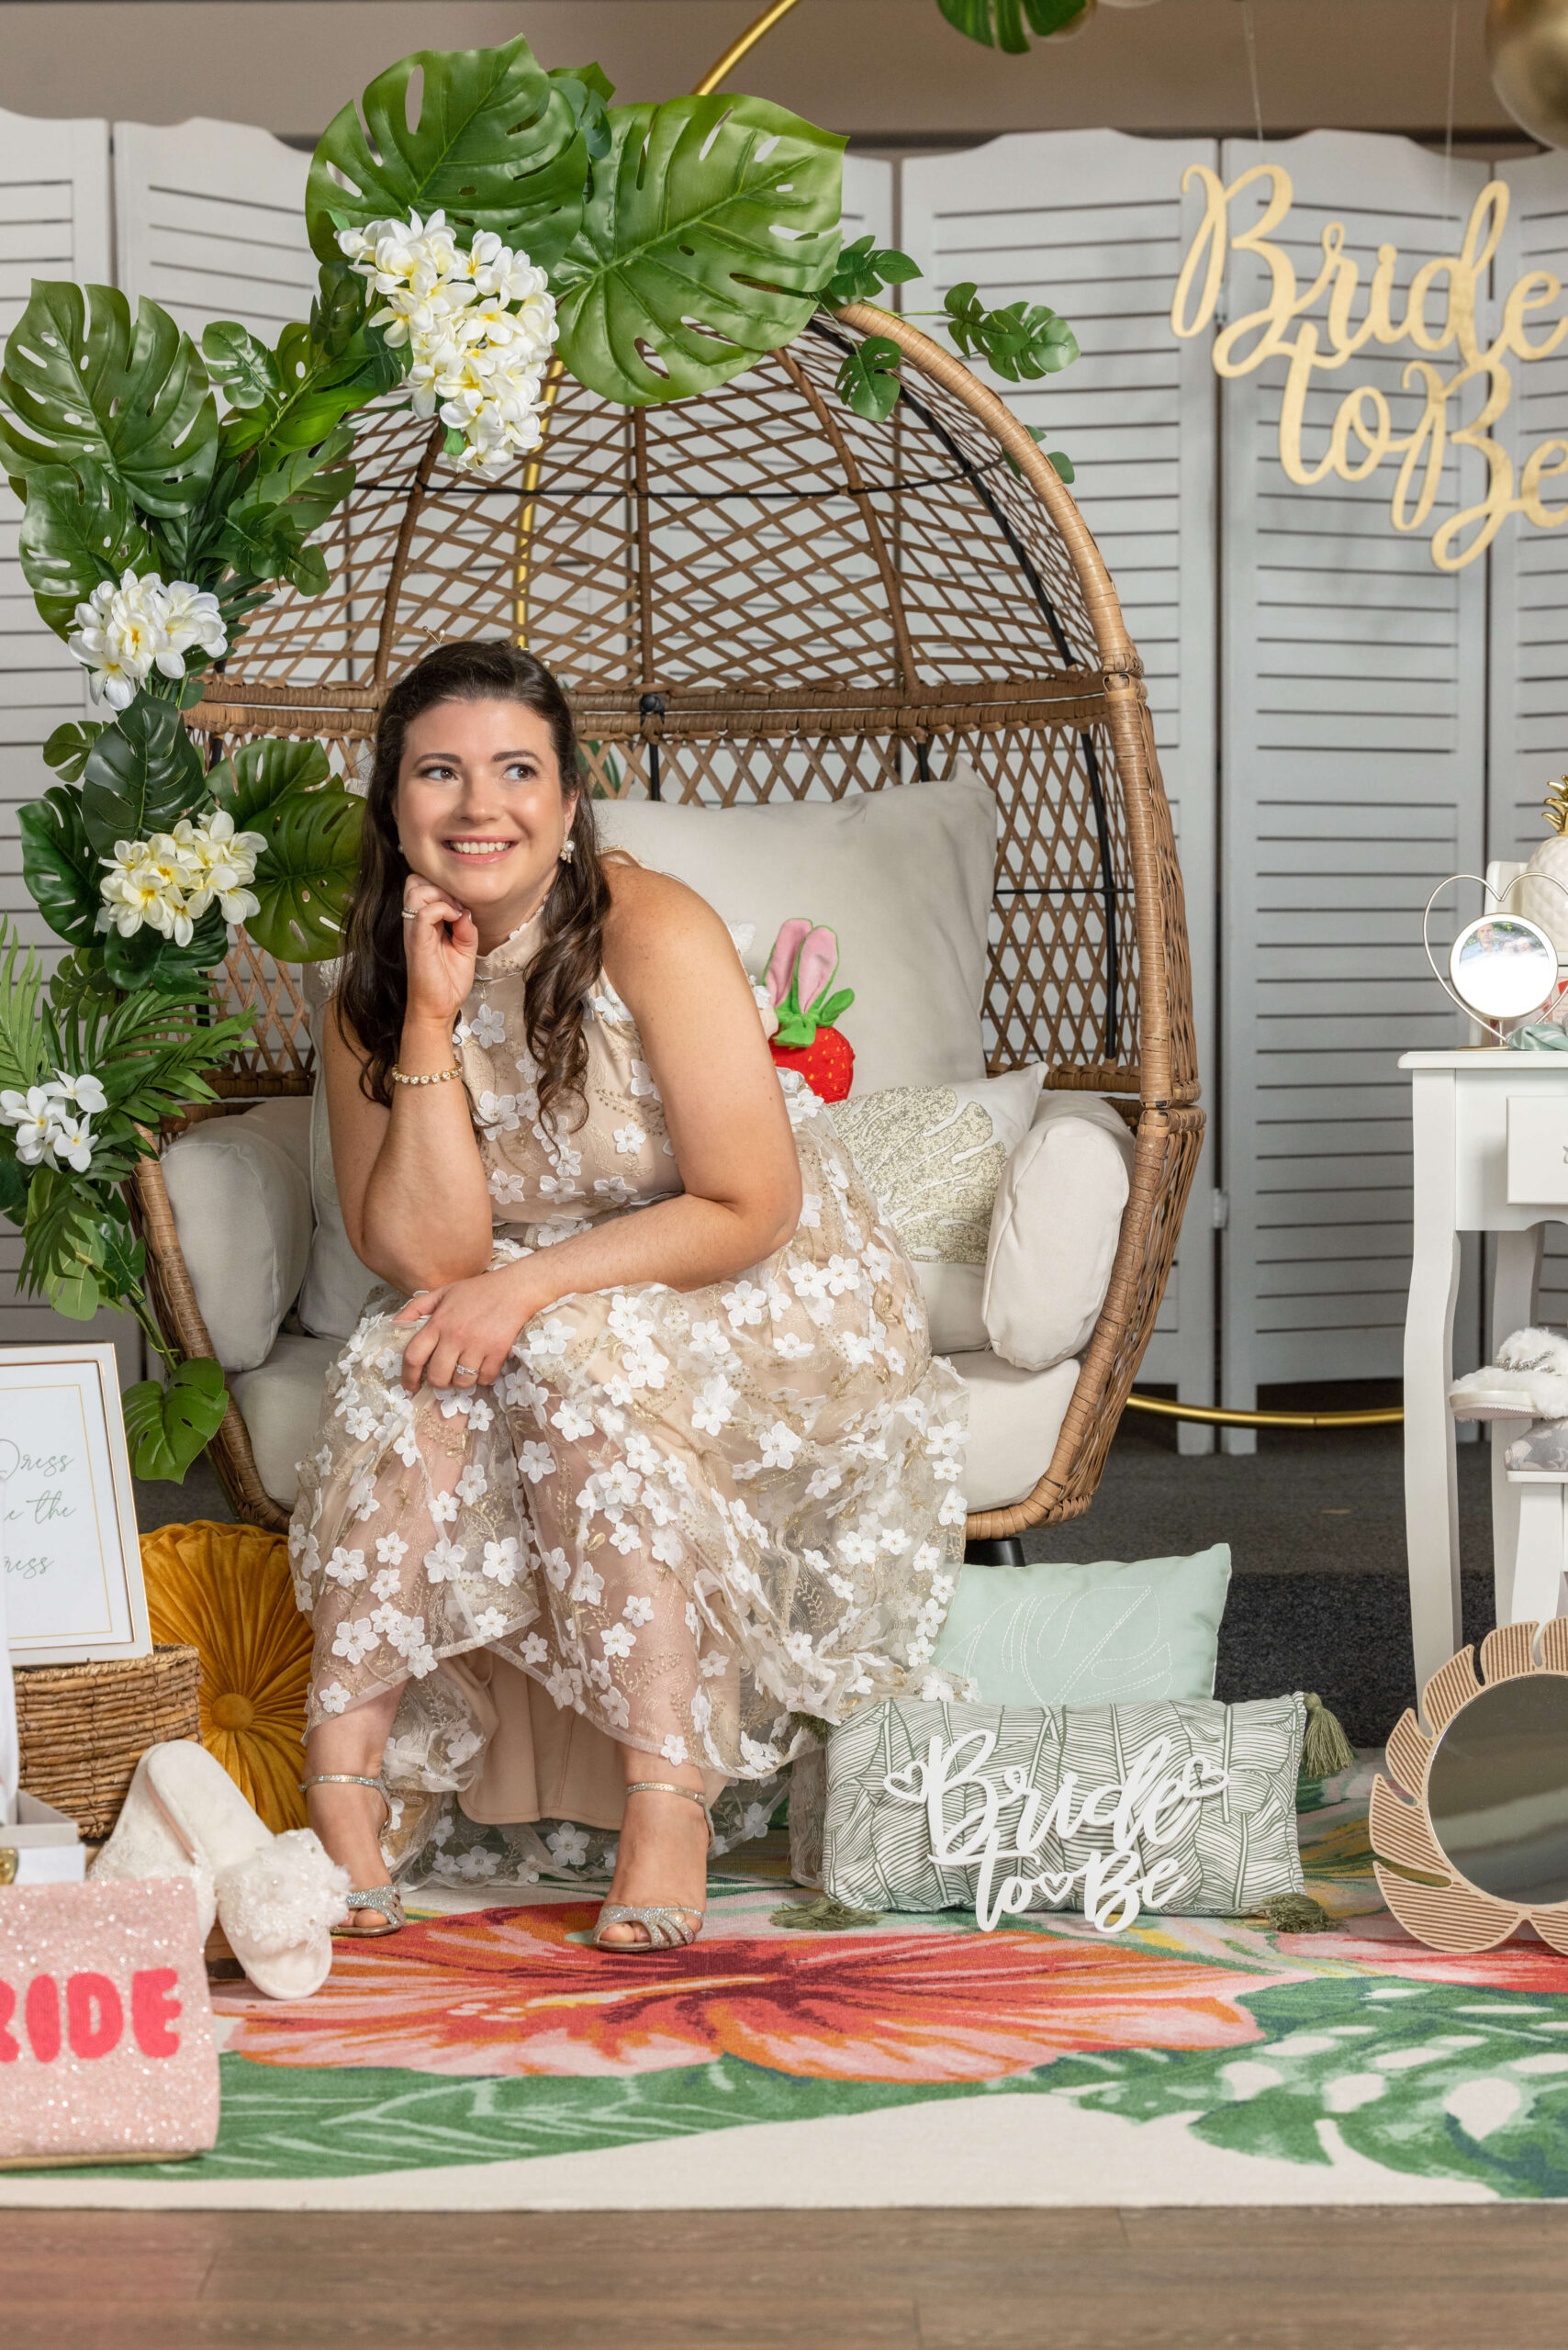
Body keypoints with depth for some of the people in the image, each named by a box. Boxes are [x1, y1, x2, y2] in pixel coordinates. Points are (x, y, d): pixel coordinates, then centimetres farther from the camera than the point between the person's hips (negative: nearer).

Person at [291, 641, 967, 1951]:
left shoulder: (651, 932, -18)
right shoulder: (375, 992, -4)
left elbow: (750, 1210, -19)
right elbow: (421, 1256, -15)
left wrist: (529, 1285, -25)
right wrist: (431, 1024, -21)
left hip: (764, 1310, -4)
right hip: (552, 1333, 4)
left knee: (573, 1364, -32)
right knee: (416, 1366, -25)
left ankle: (668, 1799, -31)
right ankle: (343, 1782, -28)